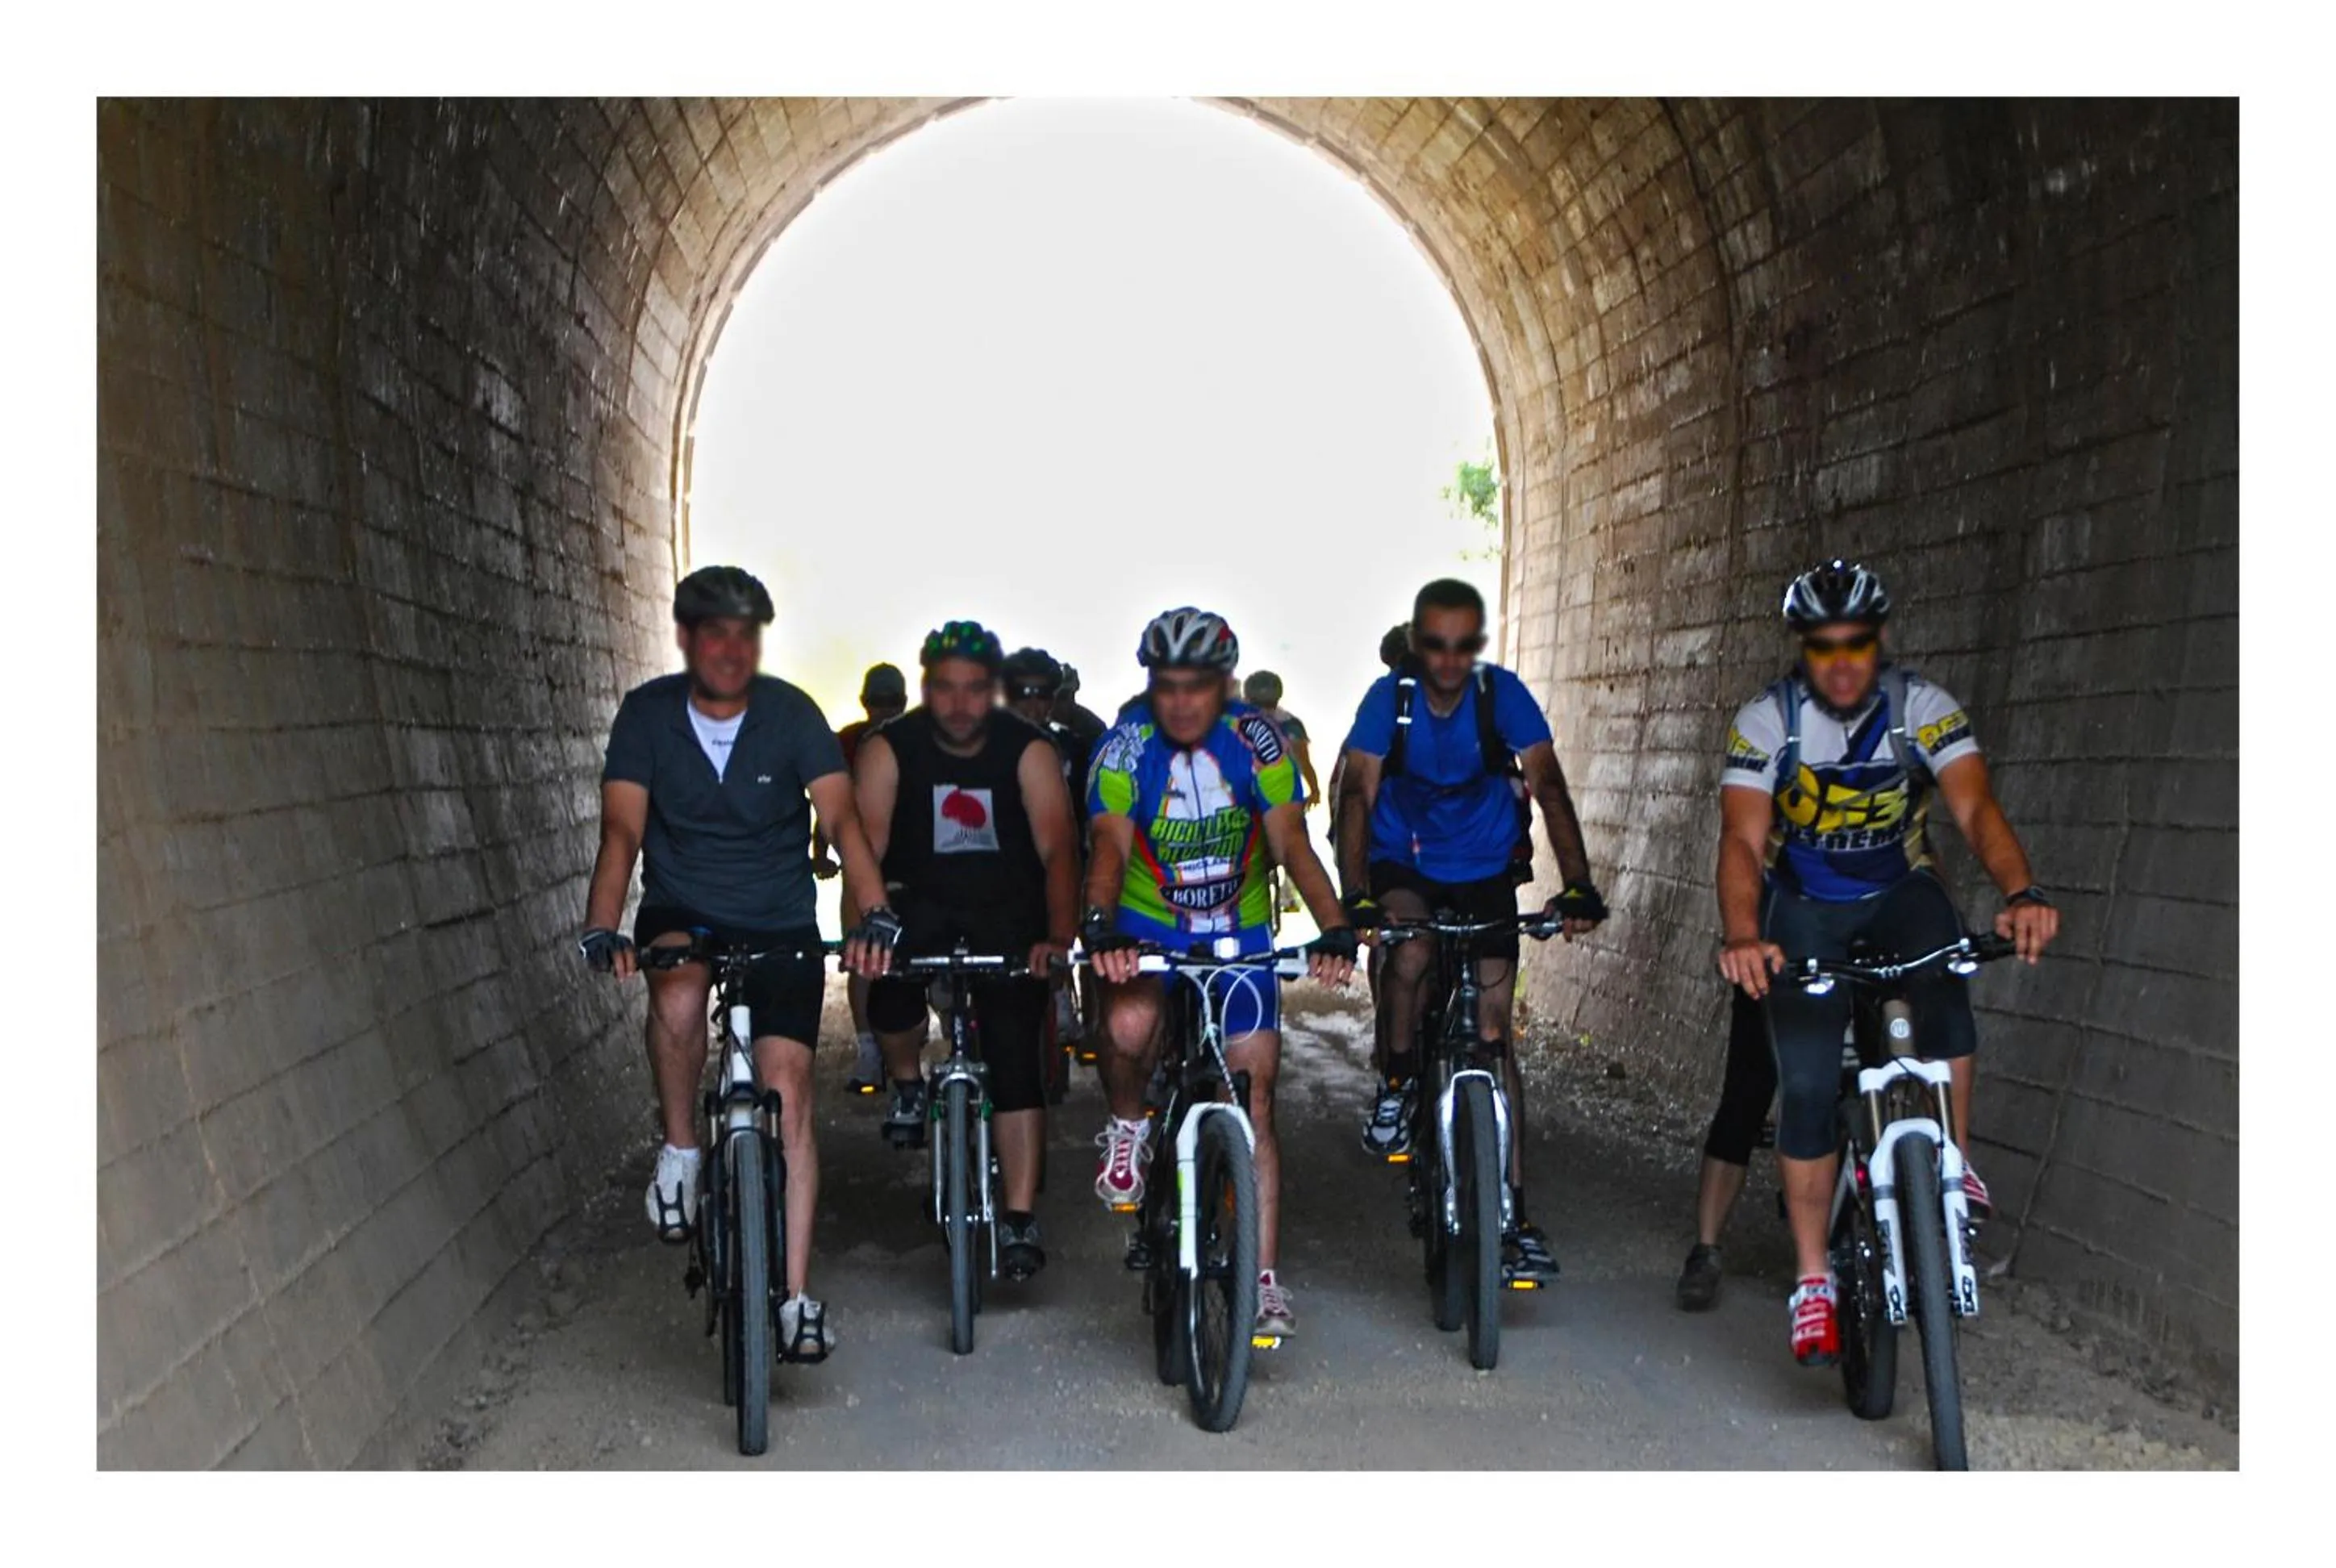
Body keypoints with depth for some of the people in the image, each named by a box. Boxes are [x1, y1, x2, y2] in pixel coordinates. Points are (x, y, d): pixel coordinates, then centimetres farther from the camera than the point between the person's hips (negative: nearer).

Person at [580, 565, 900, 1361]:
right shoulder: (647, 714, -9)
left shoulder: (791, 713, -11)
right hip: (681, 914, 0)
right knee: (677, 992, -35)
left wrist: (876, 915, -36)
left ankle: (797, 1295, -5)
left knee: (787, 1083, -11)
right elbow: (622, 830, -16)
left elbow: (841, 819, -19)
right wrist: (602, 929, -33)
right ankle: (680, 1151, -9)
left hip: (780, 925, 0)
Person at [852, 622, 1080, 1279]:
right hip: (922, 900, 1)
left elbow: (1058, 848, -24)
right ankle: (906, 1084, 9)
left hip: (1009, 908, -1)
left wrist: (1058, 937, -40)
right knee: (890, 996, -26)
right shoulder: (889, 749, -14)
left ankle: (1020, 1221, -7)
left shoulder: (1029, 749, -16)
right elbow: (865, 846, -23)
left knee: (1016, 1057, -11)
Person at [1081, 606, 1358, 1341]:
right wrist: (1099, 927, -44)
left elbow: (1291, 844, -17)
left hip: (1239, 938, 1)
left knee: (1254, 1102, -3)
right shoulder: (1126, 745, -14)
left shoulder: (1256, 741, -12)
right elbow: (1111, 847, -25)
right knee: (1130, 1024, -34)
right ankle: (1128, 1126, -2)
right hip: (1145, 931, -1)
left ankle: (1265, 1280, 3)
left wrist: (1335, 929, -33)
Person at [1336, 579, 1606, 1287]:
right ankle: (1399, 1081, -6)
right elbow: (1358, 796, -22)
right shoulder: (1388, 698, -16)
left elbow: (1549, 787, -19)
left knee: (1492, 1030, -6)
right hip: (1403, 868, -1)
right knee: (1409, 949, -35)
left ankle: (1513, 1211, -2)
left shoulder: (1504, 695, -14)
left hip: (1484, 876, 1)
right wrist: (1355, 899, -35)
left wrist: (1579, 885, -32)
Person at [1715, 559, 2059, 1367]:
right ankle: (1813, 1280, 1)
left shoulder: (1922, 708, -18)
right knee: (1807, 1087, -11)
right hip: (1804, 908, 0)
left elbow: (1976, 808, -30)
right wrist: (1742, 938, -48)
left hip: (1897, 888, 1)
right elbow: (1743, 840, -29)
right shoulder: (1764, 721, -20)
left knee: (1944, 970, -34)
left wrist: (2023, 894, -50)